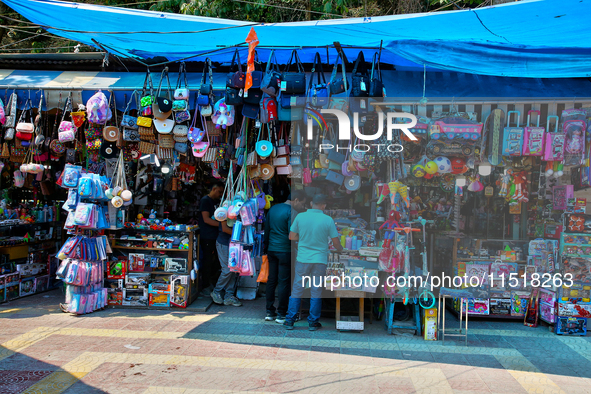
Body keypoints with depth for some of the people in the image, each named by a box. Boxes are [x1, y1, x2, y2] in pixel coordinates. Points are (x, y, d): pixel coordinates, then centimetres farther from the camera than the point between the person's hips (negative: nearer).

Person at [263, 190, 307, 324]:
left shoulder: (273, 209, 12)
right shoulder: (292, 212, -12)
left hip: (271, 250, 7)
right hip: (285, 251, -7)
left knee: (271, 281, 11)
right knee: (283, 282, 0)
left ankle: (270, 312, 17)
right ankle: (281, 315, 5)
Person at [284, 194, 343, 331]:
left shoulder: (300, 217, -4)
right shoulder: (328, 220, -7)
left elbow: (291, 236, 4)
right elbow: (336, 242, -1)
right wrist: (339, 250, 20)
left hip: (302, 259, 1)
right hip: (320, 260, -1)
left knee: (297, 290, 11)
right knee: (316, 291, 9)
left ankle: (289, 321, 15)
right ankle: (313, 322, 17)